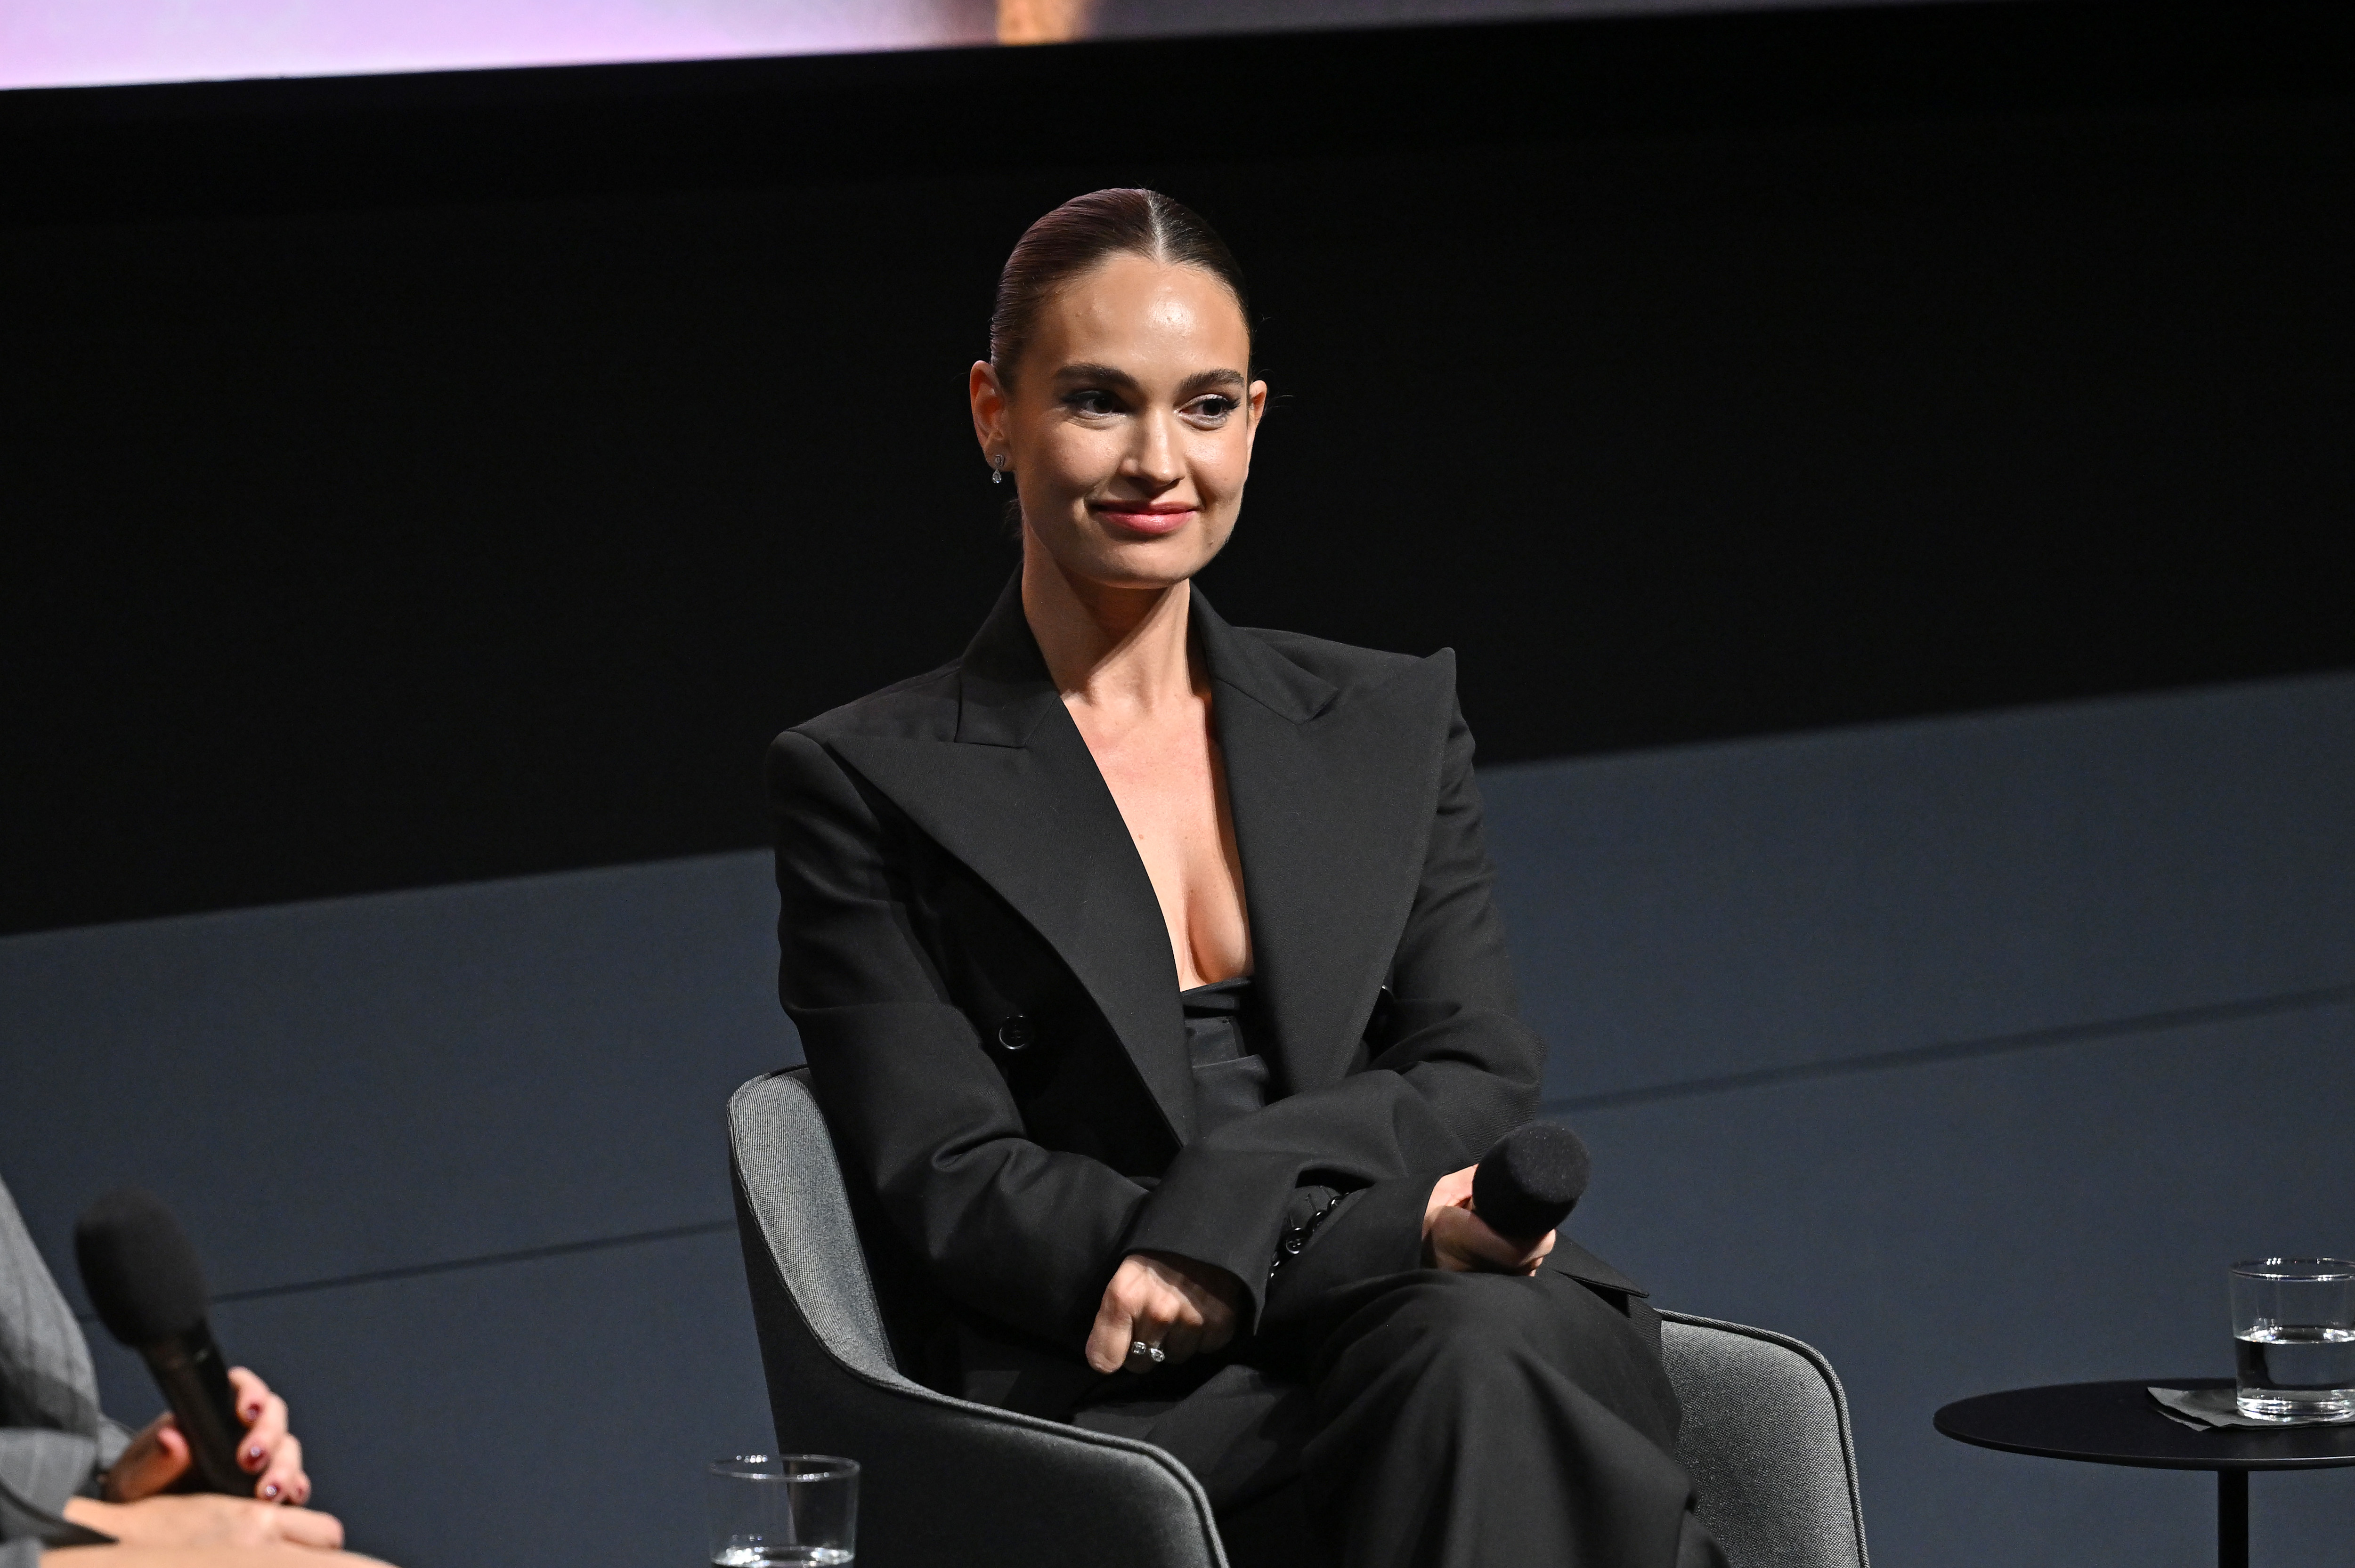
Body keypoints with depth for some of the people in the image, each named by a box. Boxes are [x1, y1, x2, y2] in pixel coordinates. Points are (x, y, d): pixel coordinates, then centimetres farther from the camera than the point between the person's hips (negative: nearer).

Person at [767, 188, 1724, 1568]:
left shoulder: (1392, 723, 20)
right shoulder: (869, 785, 8)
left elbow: (1484, 1085, 9)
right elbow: (953, 1186, -3)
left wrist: (1226, 1214, -13)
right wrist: (1387, 1227, -15)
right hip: (1121, 1406, -3)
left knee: (1478, 1348, -35)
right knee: (1474, 1376, -35)